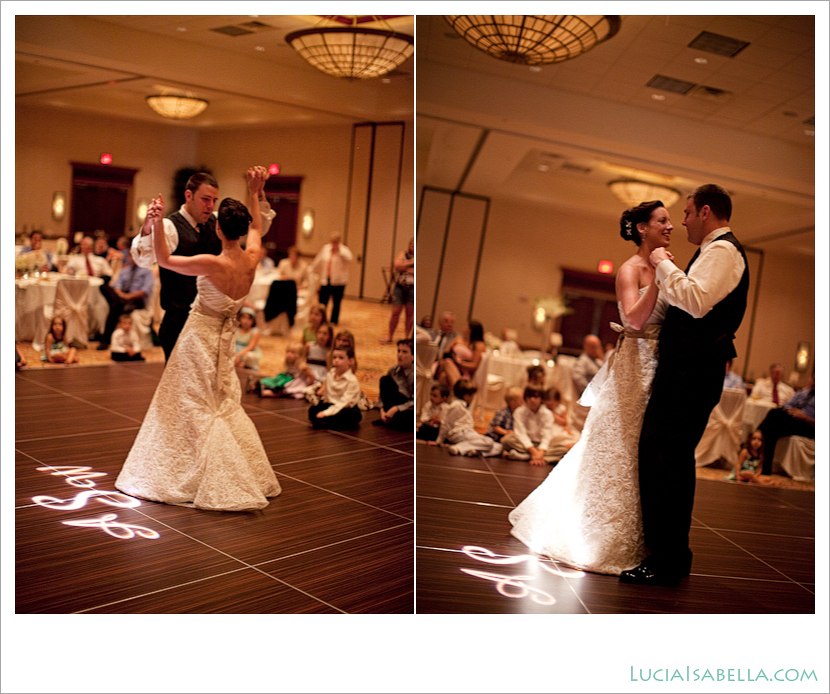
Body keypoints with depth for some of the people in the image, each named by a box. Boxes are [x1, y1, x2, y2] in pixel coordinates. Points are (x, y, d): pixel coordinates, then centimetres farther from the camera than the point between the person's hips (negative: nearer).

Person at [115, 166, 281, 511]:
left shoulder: (212, 264, -25)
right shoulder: (251, 259, -9)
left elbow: (164, 259, -15)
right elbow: (256, 227, 13)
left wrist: (157, 223, -22)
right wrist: (254, 194, 17)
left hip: (199, 338, -6)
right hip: (225, 340, 6)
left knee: (194, 410, 5)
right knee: (226, 407, 18)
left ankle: (188, 480, 13)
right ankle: (245, 477, 23)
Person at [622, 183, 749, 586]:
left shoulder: (721, 250, -10)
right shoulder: (720, 250, 24)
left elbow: (696, 301, -26)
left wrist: (664, 265, -15)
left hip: (690, 372, -11)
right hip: (693, 371, 11)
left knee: (660, 458, -12)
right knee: (674, 461, 14)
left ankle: (664, 562, -8)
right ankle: (674, 556, 23)